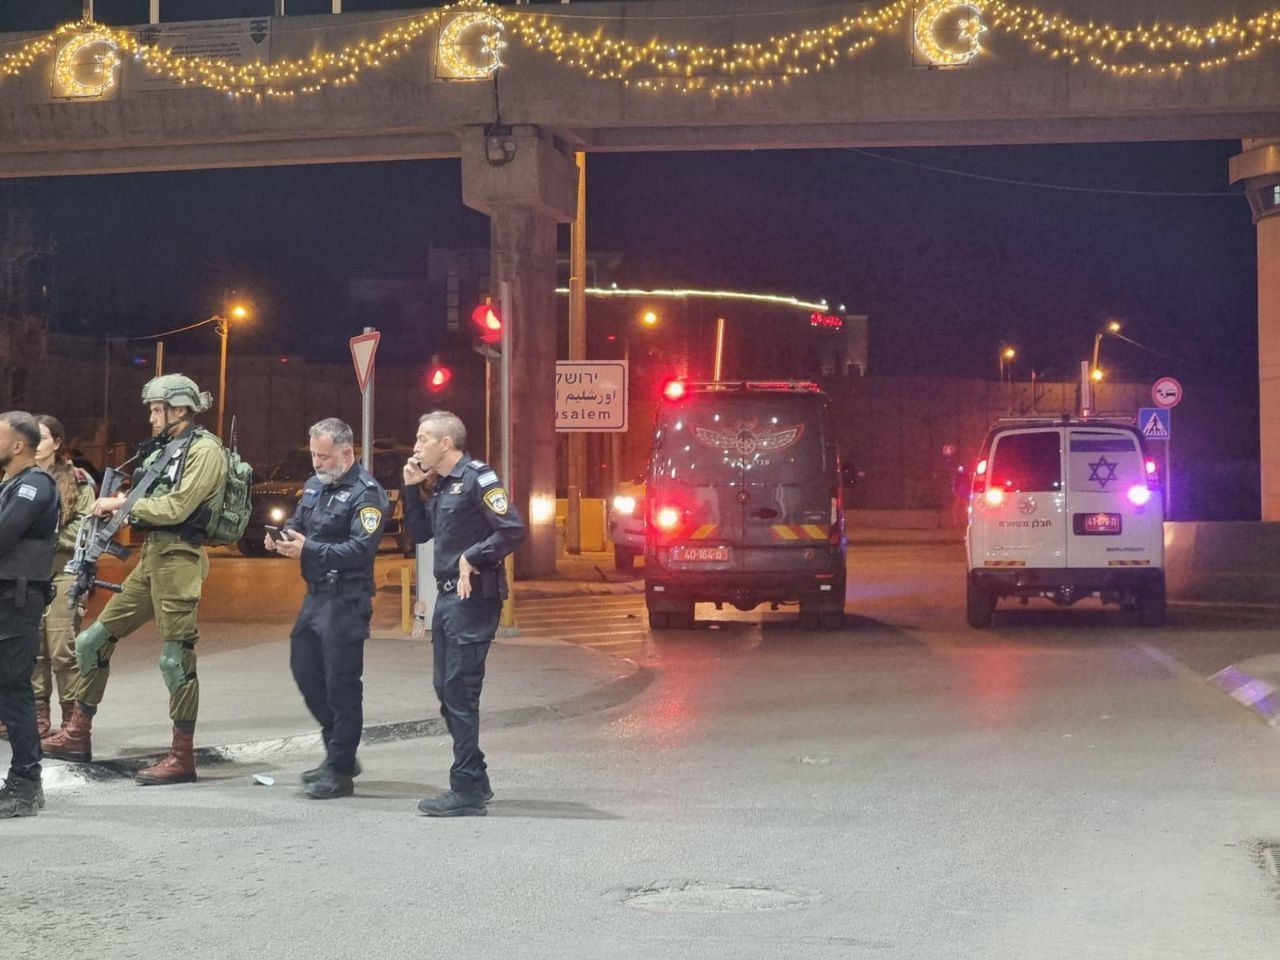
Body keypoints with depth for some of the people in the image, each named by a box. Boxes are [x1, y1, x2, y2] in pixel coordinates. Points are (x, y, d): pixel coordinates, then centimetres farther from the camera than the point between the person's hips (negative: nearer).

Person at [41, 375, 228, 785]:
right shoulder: (166, 449, 21)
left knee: (175, 658, -8)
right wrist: (115, 507, 3)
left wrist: (124, 503, -7)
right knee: (92, 641, 11)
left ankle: (183, 758, -2)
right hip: (150, 558, 10)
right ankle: (78, 736, 20)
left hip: (177, 559, -10)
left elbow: (176, 508, -17)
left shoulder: (204, 450, -9)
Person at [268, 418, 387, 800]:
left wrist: (309, 549, -28)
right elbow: (298, 524, 21)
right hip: (315, 595, 9)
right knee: (305, 671, 14)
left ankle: (340, 772, 3)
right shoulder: (315, 485, 13)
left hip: (347, 600, -9)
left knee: (341, 685, -4)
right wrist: (280, 538, -2)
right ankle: (338, 752, 28)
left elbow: (360, 549, -22)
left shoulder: (366, 494, -13)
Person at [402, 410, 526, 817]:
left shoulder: (476, 478, -12)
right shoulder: (440, 485, 15)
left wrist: (471, 558, -17)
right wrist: (412, 489, 11)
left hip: (473, 597, -10)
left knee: (460, 690, -9)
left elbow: (513, 530, -19)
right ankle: (475, 781, 21)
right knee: (445, 688, 13)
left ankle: (467, 791, -4)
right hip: (447, 596, 10)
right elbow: (420, 533, 22)